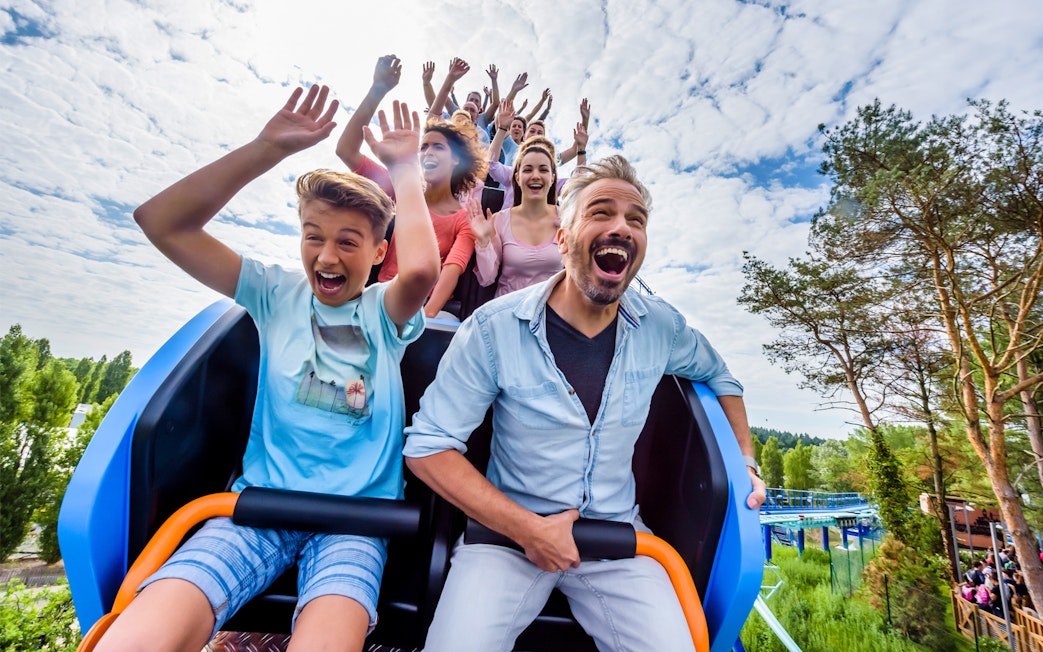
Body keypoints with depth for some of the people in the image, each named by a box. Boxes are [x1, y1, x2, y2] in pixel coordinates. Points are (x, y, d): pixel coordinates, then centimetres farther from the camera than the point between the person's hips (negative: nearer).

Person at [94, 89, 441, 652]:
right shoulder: (278, 295, 6)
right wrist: (268, 148, -7)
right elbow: (161, 222, -1)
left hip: (356, 514, -1)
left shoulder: (385, 310, 0)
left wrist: (405, 167, -12)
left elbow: (421, 269, -26)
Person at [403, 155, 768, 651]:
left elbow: (717, 375, 18)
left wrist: (745, 460, 7)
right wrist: (526, 528, -18)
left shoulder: (661, 327, -5)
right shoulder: (494, 328, -16)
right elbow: (427, 446, -13)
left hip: (618, 534, 3)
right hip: (509, 528, -2)